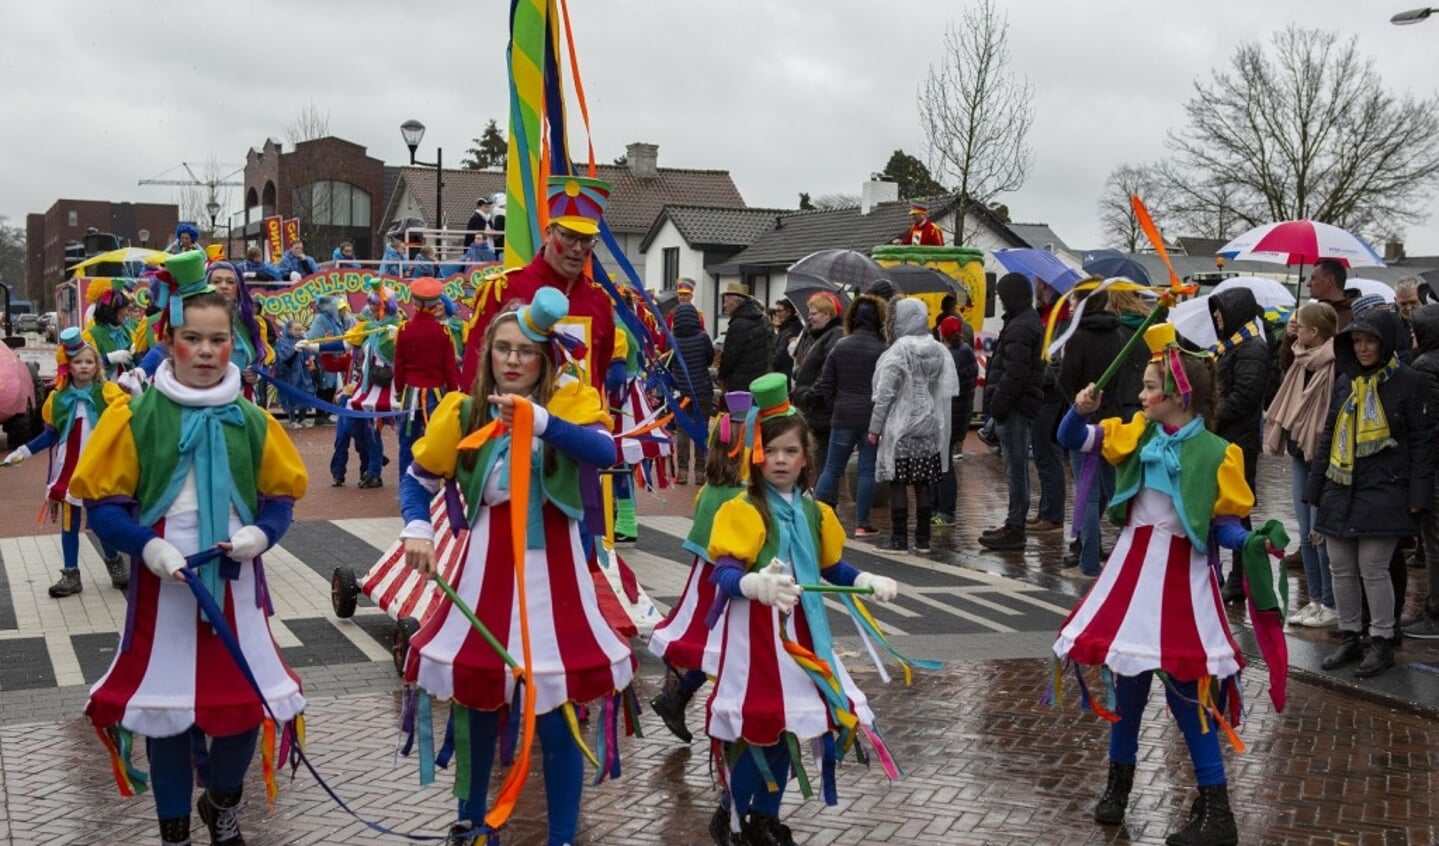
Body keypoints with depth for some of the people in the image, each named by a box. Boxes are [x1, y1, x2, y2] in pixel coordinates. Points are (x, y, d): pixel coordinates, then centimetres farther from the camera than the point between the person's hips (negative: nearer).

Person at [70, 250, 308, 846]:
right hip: (163, 585, -2)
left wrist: (261, 534, -12)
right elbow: (103, 505, -4)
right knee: (166, 708, 7)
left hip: (235, 585, 2)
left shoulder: (252, 422, 1)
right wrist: (147, 547, -20)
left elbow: (280, 498, 8)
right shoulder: (135, 417, -6)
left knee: (246, 703, 7)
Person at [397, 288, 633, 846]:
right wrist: (417, 529, -11)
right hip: (488, 564, 3)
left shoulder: (568, 400, -6)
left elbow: (604, 452, -25)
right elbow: (418, 479, 8)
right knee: (475, 701, 13)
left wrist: (540, 420, -38)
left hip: (550, 565, -2)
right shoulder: (465, 411, 2)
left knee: (557, 717, 1)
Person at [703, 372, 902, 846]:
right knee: (755, 725, -4)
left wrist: (867, 582, 5)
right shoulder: (741, 510, -14)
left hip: (799, 631, 7)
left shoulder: (814, 512, 8)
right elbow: (724, 572, -23)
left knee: (787, 723, 14)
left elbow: (831, 566, 19)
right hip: (754, 631, -7)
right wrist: (757, 584, -43)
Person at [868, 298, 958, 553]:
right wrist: (941, 424, 15)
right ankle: (923, 538, 11)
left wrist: (875, 427, -6)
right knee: (923, 484, 8)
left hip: (900, 427, -5)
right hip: (929, 428, 6)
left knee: (898, 483, -2)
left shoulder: (899, 350, -11)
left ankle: (899, 538, -2)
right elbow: (947, 391, 7)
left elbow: (885, 393, -11)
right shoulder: (940, 351, 6)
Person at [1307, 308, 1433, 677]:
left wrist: (1418, 494, -11)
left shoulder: (1409, 383, -4)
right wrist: (1315, 487, 13)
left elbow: (1422, 441, -5)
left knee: (1373, 568, -4)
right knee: (1341, 568, 8)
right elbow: (1328, 436, 16)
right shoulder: (1346, 381, 12)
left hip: (1383, 493, -6)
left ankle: (1381, 643, 11)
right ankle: (1350, 638, 20)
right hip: (1340, 491, 6)